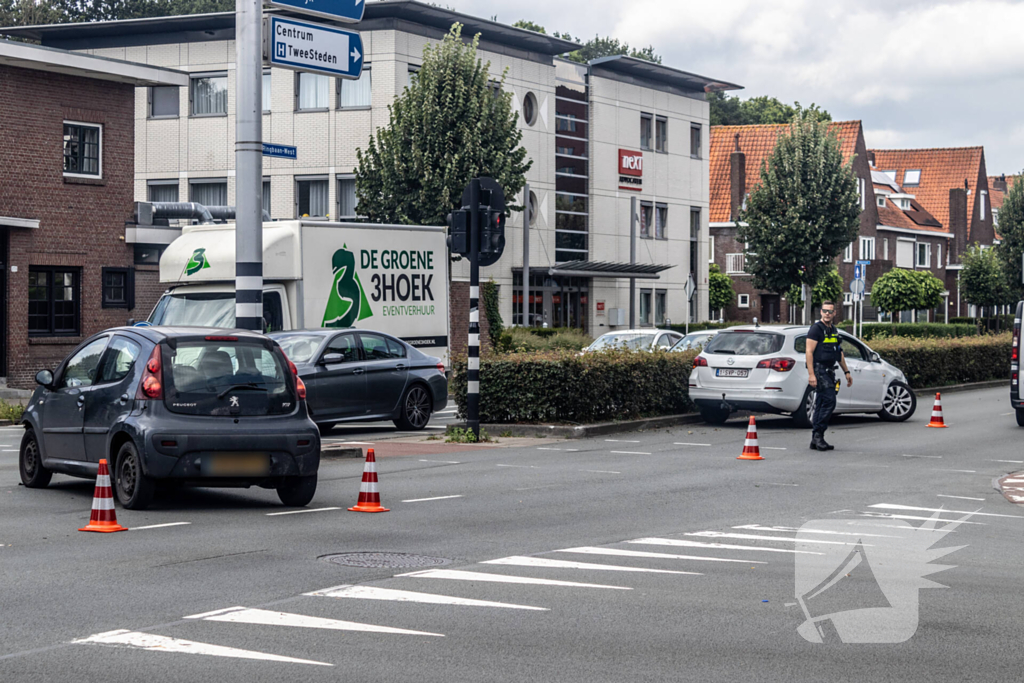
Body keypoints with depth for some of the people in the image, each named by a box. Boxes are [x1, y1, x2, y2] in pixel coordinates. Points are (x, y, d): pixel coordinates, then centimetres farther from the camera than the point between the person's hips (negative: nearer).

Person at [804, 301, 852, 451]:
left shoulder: (833, 330, 19)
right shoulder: (816, 329, -8)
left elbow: (839, 353, 27)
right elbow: (809, 352, -13)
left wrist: (846, 372, 26)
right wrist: (811, 374, -20)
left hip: (829, 371, 9)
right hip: (819, 370, -9)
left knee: (822, 404, 8)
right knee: (829, 401, -17)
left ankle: (816, 440, 9)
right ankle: (818, 434, -14)